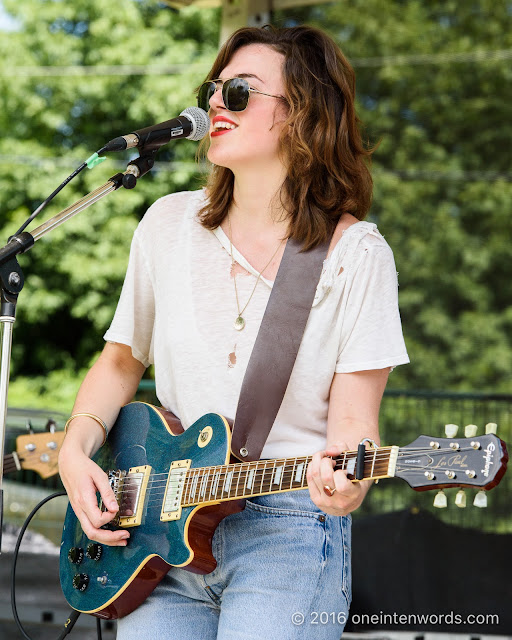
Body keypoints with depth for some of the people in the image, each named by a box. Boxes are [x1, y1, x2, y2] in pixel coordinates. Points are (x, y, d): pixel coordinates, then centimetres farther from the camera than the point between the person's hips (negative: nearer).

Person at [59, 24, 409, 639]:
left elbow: (353, 417, -8)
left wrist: (344, 476, -29)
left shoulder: (355, 254, -5)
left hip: (289, 530, -3)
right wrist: (76, 450, 1)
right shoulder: (169, 222, 6)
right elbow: (122, 359, 17)